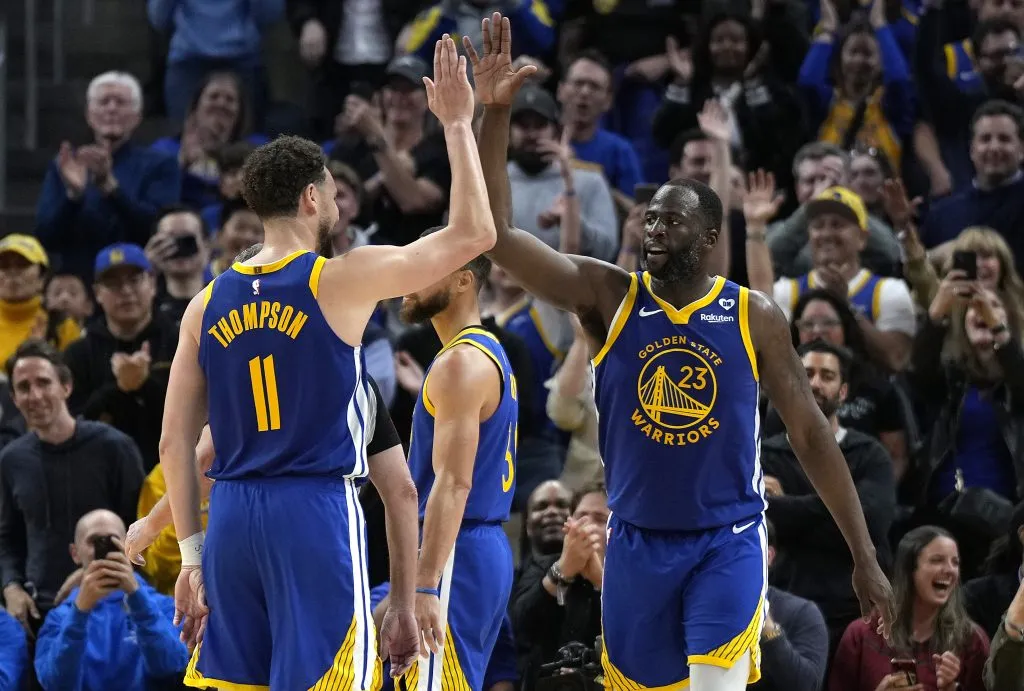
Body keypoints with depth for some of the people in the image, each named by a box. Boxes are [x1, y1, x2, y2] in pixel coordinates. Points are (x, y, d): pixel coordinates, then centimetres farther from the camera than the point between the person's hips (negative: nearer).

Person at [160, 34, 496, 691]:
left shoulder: (209, 304, 9)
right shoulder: (341, 280, -5)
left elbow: (175, 444, 10)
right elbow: (473, 233, -2)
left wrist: (192, 557, 16)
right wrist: (459, 125, 8)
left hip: (232, 515, 5)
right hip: (318, 512, -5)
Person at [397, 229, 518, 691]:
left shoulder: (461, 363, -14)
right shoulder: (489, 354, 18)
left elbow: (453, 484, -22)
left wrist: (424, 586, -26)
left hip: (456, 553, -11)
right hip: (488, 545, 11)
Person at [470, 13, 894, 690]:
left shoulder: (755, 316, -4)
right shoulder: (609, 298, -3)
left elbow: (810, 433, 2)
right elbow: (495, 234, -12)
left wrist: (865, 556, 0)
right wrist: (494, 113, -23)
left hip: (728, 544, -2)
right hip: (636, 545, 2)